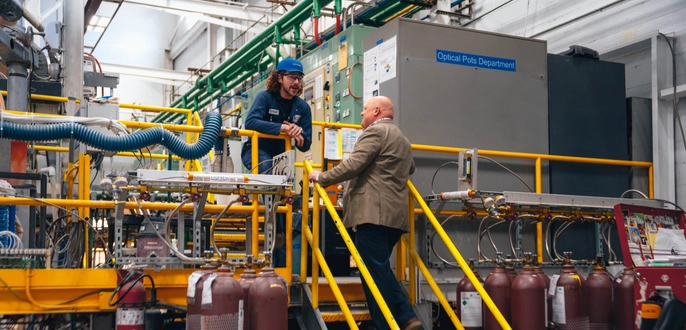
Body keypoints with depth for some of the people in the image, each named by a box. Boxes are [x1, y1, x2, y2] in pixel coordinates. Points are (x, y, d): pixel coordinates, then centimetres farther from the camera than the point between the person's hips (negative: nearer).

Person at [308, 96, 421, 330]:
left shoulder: (374, 131, -5)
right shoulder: (403, 140, 25)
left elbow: (353, 165, -13)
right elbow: (410, 169, 42)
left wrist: (321, 177, -3)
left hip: (373, 213, -10)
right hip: (395, 215, 10)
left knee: (375, 272, -8)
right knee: (380, 270, 14)